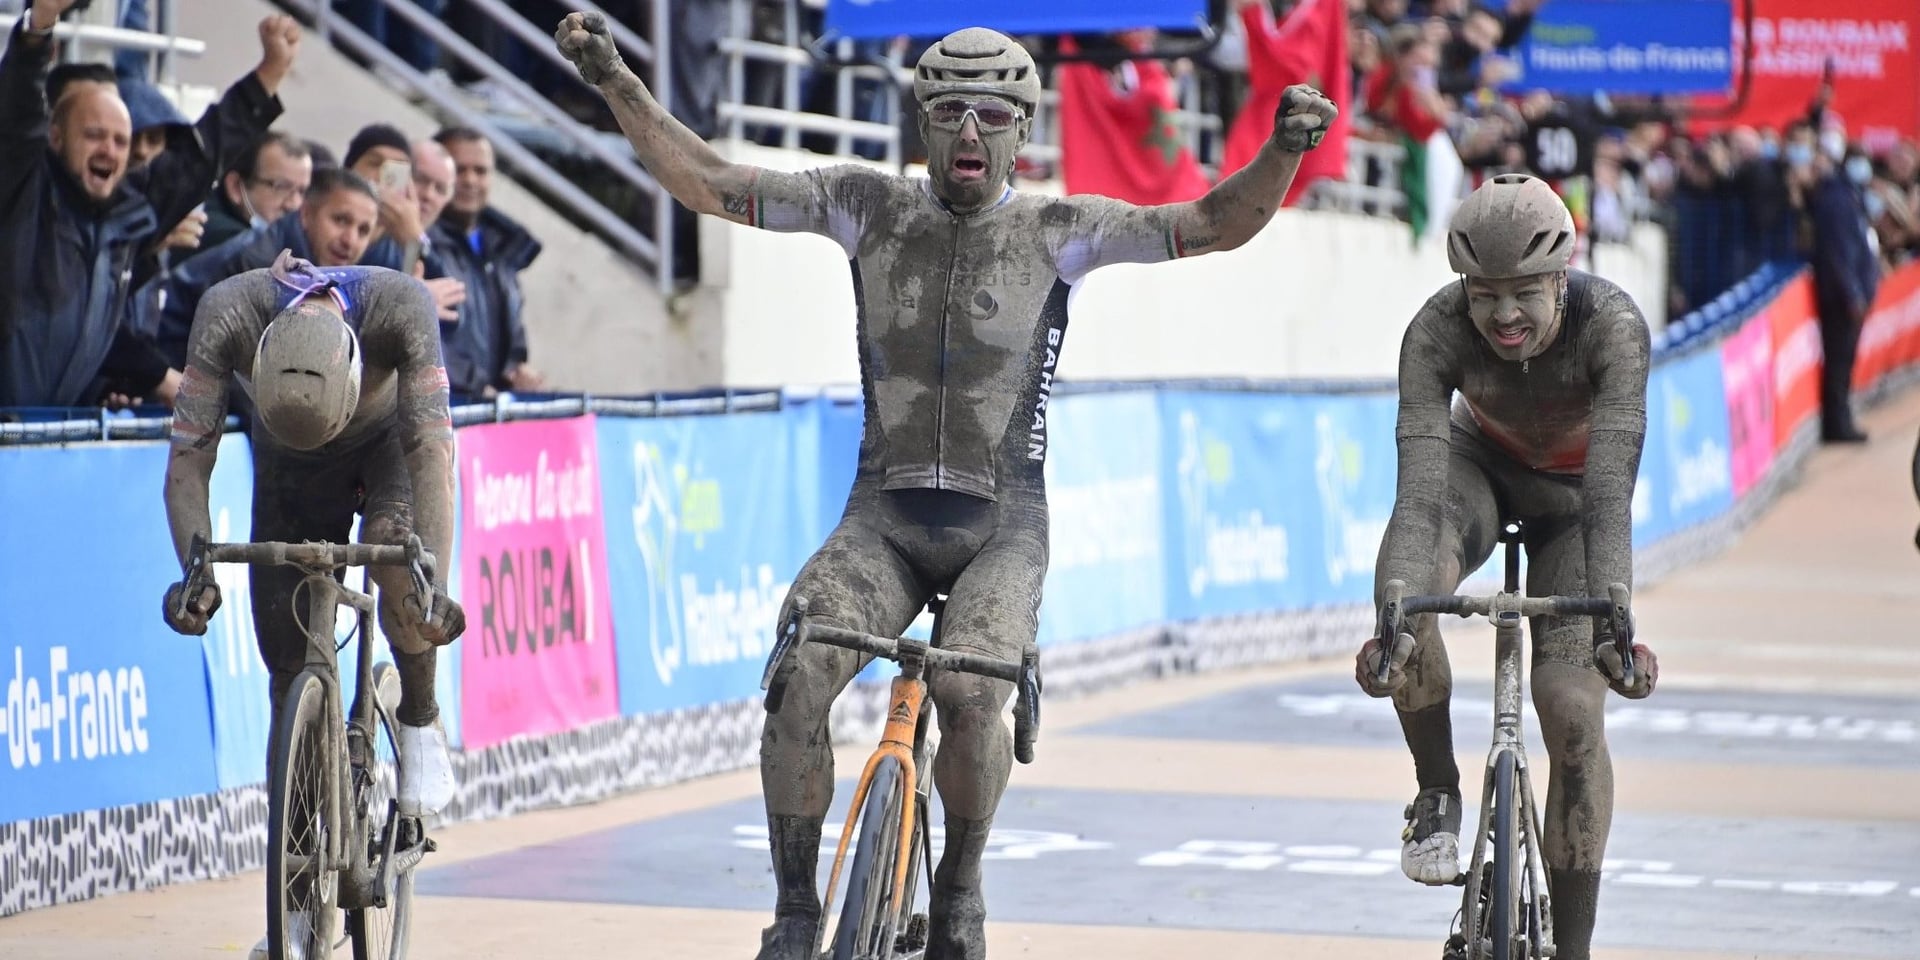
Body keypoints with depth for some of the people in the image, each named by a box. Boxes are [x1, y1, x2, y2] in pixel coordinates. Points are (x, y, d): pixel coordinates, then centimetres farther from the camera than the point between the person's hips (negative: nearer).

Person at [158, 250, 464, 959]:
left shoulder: (400, 307, -38)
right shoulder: (229, 314, -35)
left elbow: (432, 448, -41)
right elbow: (189, 457, -32)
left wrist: (434, 584, -51)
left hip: (385, 445, -1)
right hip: (287, 464, 2)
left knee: (393, 543, -35)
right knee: (290, 664, -4)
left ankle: (420, 722, -9)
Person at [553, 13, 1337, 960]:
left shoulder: (1058, 231, 0)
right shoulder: (870, 206, 4)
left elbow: (1216, 224, -9)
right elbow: (706, 181, 1)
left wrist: (1282, 152, -28)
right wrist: (615, 82, -11)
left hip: (1002, 525, -2)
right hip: (883, 516, 2)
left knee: (969, 695, -29)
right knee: (798, 674, -26)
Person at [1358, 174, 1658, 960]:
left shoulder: (1612, 325, -36)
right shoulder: (1438, 331, -32)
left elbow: (1610, 491, -44)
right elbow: (1418, 488, -41)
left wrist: (1614, 616, -58)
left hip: (1570, 489, -1)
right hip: (1482, 462, 1)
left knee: (1573, 711, -15)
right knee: (1412, 586, -33)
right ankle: (1438, 794, -9)